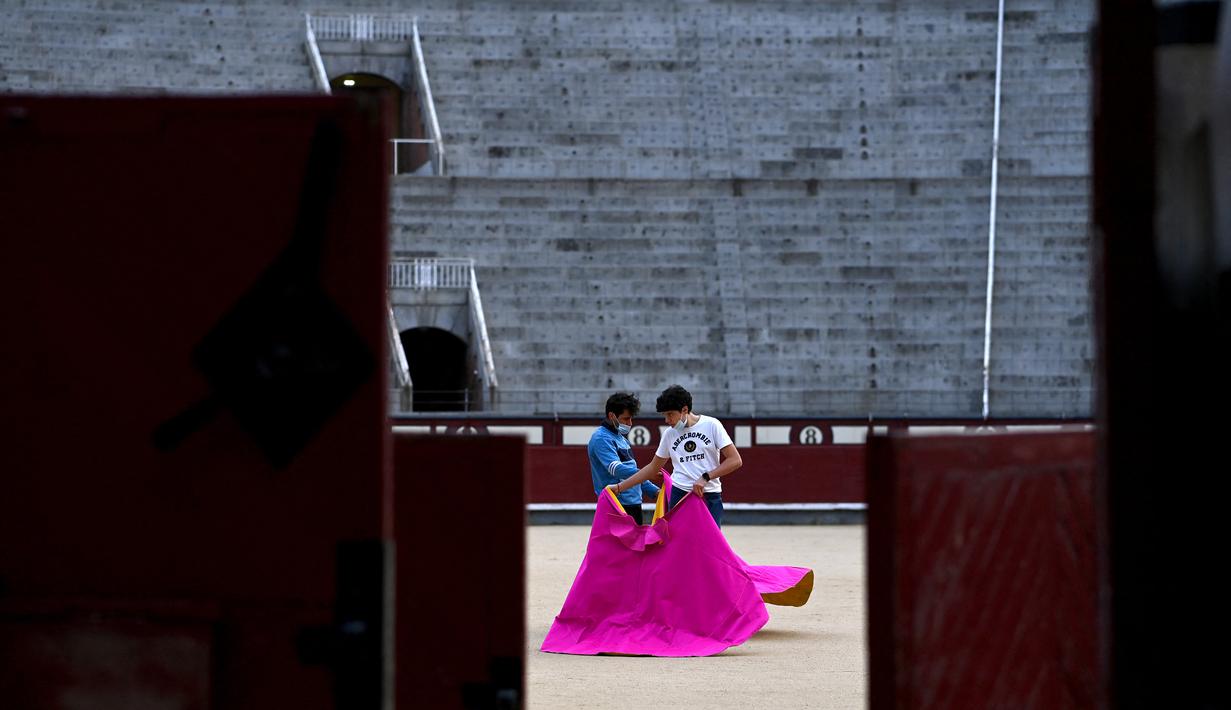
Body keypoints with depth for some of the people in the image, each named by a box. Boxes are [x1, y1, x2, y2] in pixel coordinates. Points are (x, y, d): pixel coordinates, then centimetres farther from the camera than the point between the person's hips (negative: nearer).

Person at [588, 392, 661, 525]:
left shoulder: (621, 438, 18)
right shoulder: (601, 438, -12)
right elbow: (616, 469, -25)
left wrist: (654, 490, 18)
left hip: (633, 503, 10)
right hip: (617, 507, -10)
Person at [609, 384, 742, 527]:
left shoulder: (711, 425, -2)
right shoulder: (669, 433, 9)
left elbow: (735, 460, -5)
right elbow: (653, 468, 20)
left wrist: (706, 477, -15)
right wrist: (620, 487, 17)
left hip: (710, 498, -3)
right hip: (679, 496, 3)